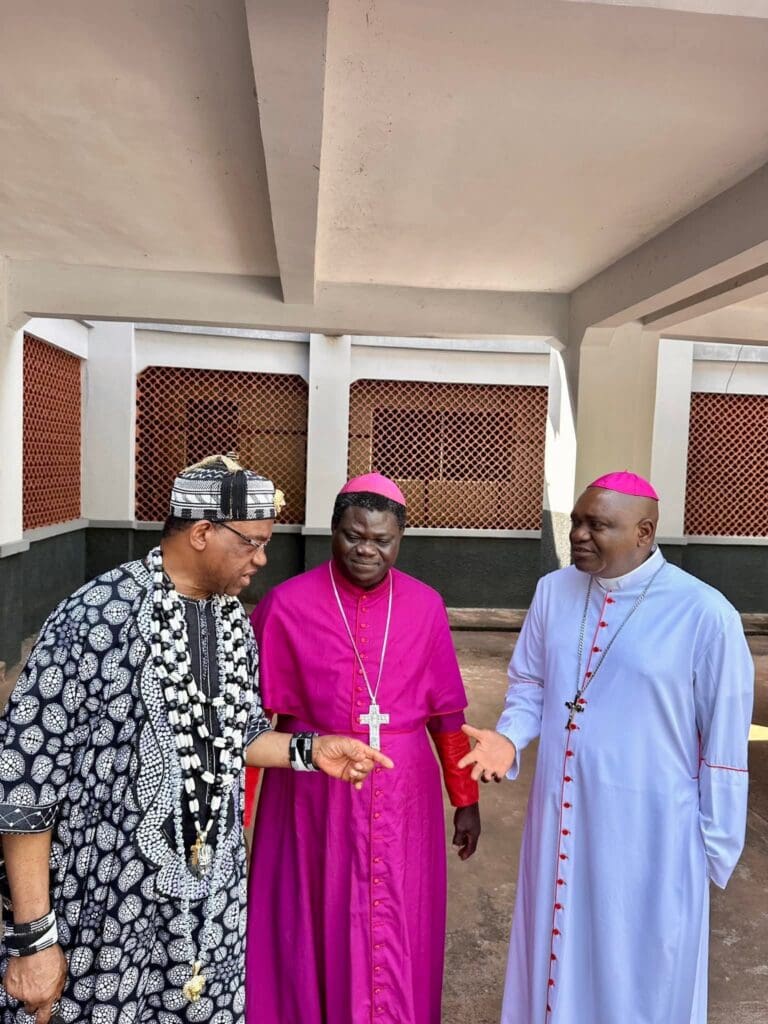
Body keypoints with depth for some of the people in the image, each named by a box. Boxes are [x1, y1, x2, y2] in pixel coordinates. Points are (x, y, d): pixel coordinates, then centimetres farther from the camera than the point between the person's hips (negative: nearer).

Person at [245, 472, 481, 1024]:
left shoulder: (425, 605, -1)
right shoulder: (287, 604, -9)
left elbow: (446, 713, 5)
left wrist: (466, 799, 8)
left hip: (402, 799, 2)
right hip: (314, 797, -2)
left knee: (397, 940, 15)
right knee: (314, 932, 15)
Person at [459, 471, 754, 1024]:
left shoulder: (705, 613, -17)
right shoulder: (553, 591, -4)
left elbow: (724, 741, -9)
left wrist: (715, 845, -3)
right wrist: (508, 738, -11)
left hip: (650, 830, -4)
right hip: (561, 817, 4)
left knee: (640, 973, 17)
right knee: (558, 948, 23)